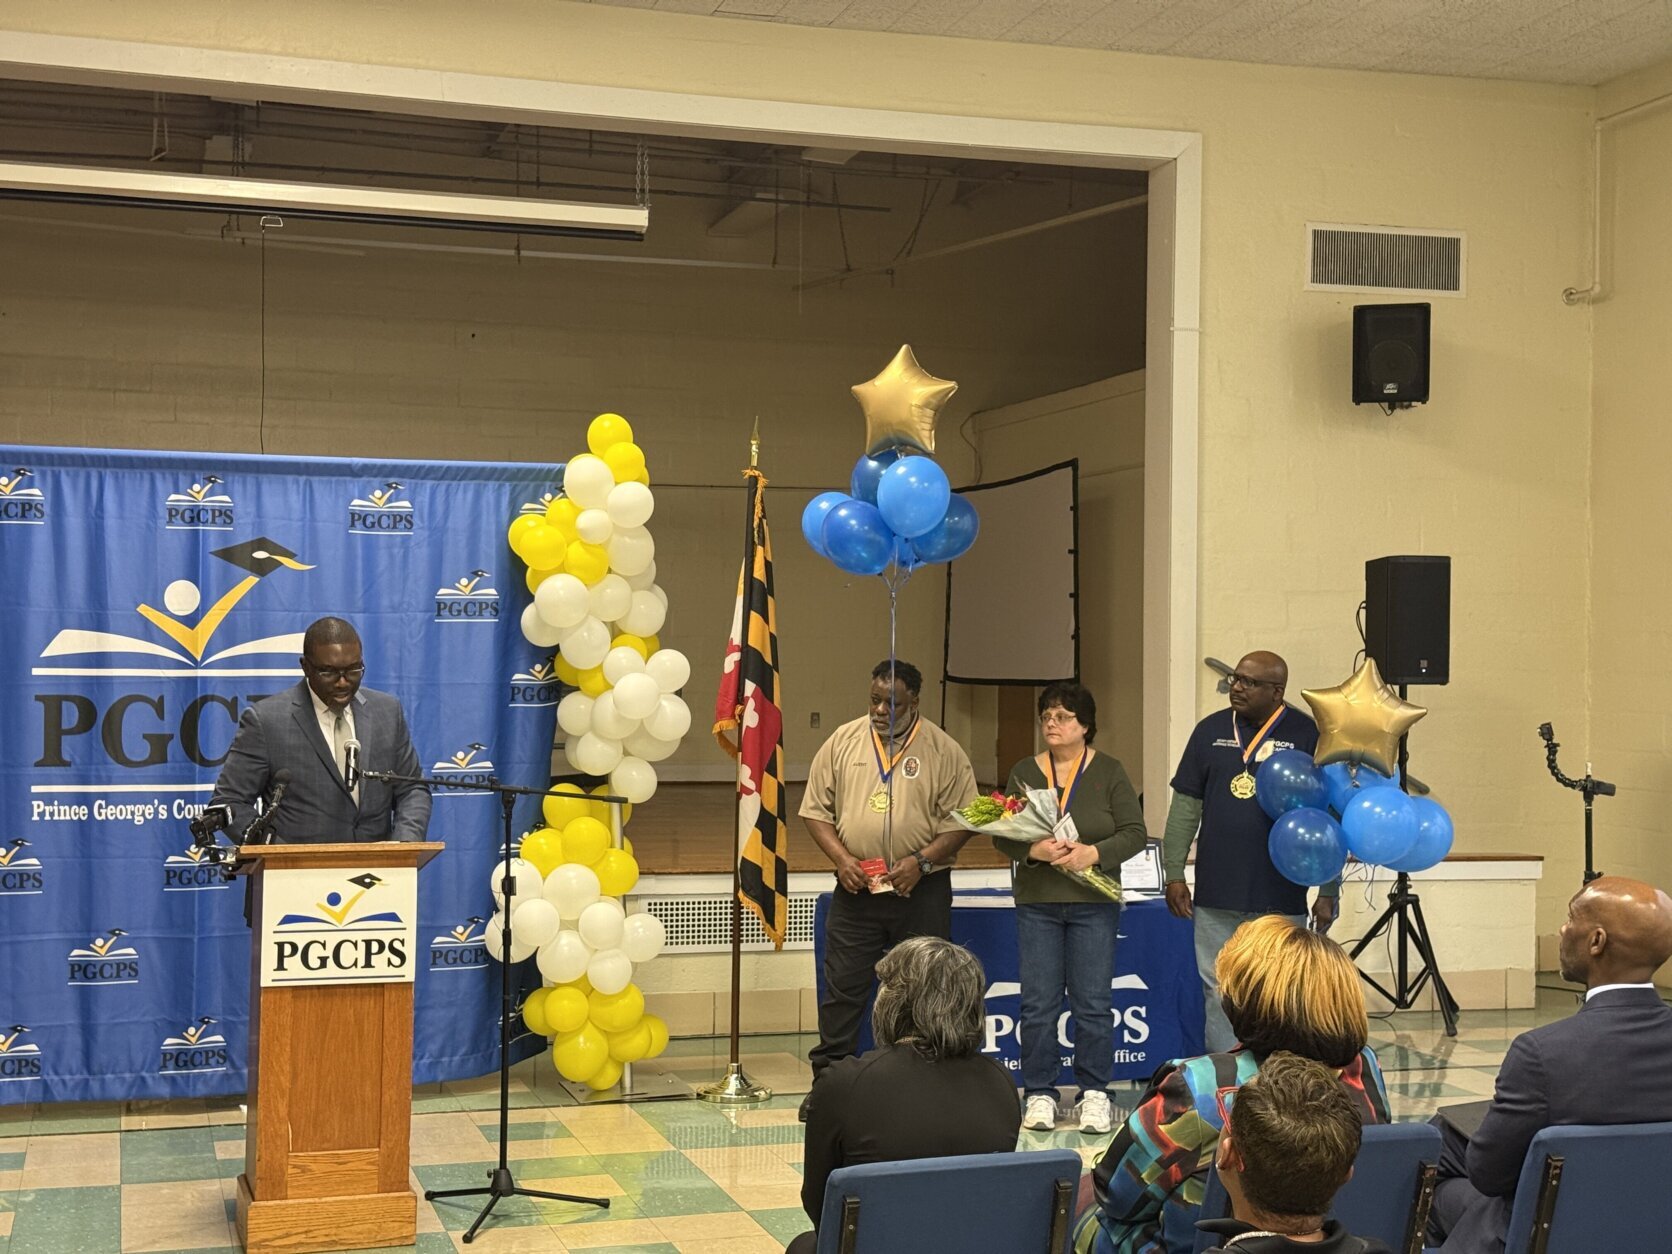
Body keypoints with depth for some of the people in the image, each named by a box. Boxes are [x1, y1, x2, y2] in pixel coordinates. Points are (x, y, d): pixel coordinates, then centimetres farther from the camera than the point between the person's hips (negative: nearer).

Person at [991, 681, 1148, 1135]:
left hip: (1094, 904, -1)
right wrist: (1034, 850, -16)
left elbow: (1135, 833, -3)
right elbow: (1001, 836, 3)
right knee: (1038, 1003, 2)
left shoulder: (1109, 772, 1)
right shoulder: (1024, 772, 6)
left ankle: (1094, 1093, 12)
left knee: (1092, 1002, 1)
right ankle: (1039, 1093, 12)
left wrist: (1093, 852, -18)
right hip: (1037, 902, 2)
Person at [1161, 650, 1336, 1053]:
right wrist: (1174, 874, 4)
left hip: (1280, 899, -2)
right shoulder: (1211, 731, 8)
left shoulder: (1307, 735, -1)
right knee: (1219, 994, 6)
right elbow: (1185, 806, 10)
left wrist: (1328, 893, -2)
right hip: (1216, 898, 3)